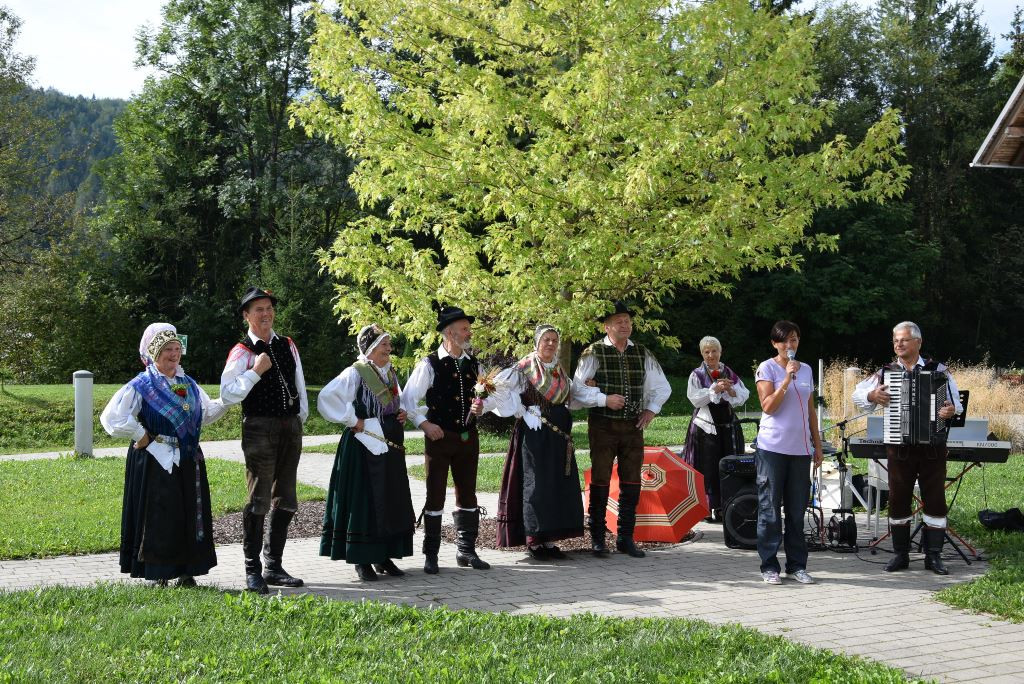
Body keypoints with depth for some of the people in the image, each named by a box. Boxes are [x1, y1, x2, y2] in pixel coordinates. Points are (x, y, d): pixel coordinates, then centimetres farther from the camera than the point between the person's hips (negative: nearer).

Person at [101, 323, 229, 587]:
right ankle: (158, 575, 4)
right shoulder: (141, 386, -7)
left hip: (188, 462, 6)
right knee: (159, 518, -4)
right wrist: (142, 435, -12)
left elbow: (206, 413, 22)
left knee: (191, 516, 7)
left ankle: (186, 572, 16)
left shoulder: (189, 385, 13)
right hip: (156, 464, -6)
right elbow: (111, 418, -13)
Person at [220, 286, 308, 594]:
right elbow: (227, 393, -13)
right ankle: (253, 571, -1)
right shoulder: (242, 352, -5)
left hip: (290, 427, 6)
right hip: (259, 427, -6)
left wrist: (302, 417, 12)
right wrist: (256, 371, -18)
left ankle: (274, 566, 21)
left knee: (285, 501, 11)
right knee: (258, 501, -7)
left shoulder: (288, 346, 12)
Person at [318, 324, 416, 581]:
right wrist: (353, 421, -17)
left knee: (392, 502, 10)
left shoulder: (390, 373, 12)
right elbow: (326, 398, -20)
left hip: (390, 448, 8)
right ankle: (362, 560, 4)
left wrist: (402, 413, 8)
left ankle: (384, 556, 19)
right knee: (364, 502, -3)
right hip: (365, 449, -8)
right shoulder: (355, 373, -10)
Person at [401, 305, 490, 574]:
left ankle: (466, 551, 21)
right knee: (435, 496, 1)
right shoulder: (429, 365, -8)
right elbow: (408, 400, -7)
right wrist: (424, 424, -15)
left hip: (468, 437, 5)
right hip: (439, 437, -5)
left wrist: (481, 408, -6)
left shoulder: (474, 364, 8)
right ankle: (430, 555, 8)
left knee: (467, 494, 11)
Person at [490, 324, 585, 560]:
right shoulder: (525, 366, -6)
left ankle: (549, 541, 12)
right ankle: (534, 542, 1)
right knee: (536, 485, -5)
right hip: (534, 433, -7)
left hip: (559, 434, 7)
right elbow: (499, 386, -14)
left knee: (559, 485, 5)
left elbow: (570, 396, 28)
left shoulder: (560, 370, 15)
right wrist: (521, 412, -14)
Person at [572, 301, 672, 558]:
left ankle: (625, 538, 17)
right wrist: (604, 399, -17)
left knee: (631, 483, 6)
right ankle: (597, 539, 12)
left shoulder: (642, 354, 8)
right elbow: (578, 389, -8)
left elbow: (662, 387, 19)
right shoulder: (593, 353, -6)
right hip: (603, 426, -4)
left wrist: (652, 409, 6)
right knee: (600, 481, 2)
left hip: (633, 425, 4)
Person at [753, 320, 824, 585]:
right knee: (770, 507, -1)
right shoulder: (767, 368, -2)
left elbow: (811, 411, 18)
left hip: (800, 449, 4)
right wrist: (787, 379, -17)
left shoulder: (806, 370, 14)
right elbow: (768, 406, -12)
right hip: (772, 447, -4)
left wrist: (817, 445, 16)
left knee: (797, 509, 7)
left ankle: (797, 565, 14)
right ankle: (769, 565, 5)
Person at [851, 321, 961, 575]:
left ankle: (933, 556, 11)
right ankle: (900, 554, 16)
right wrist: (872, 395, -17)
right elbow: (857, 393, 4)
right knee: (898, 499, 6)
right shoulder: (886, 372, 6)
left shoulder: (938, 370, 2)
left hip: (932, 446, -1)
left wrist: (951, 409, -23)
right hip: (899, 447, 1)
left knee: (935, 499, 2)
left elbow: (956, 401, -1)